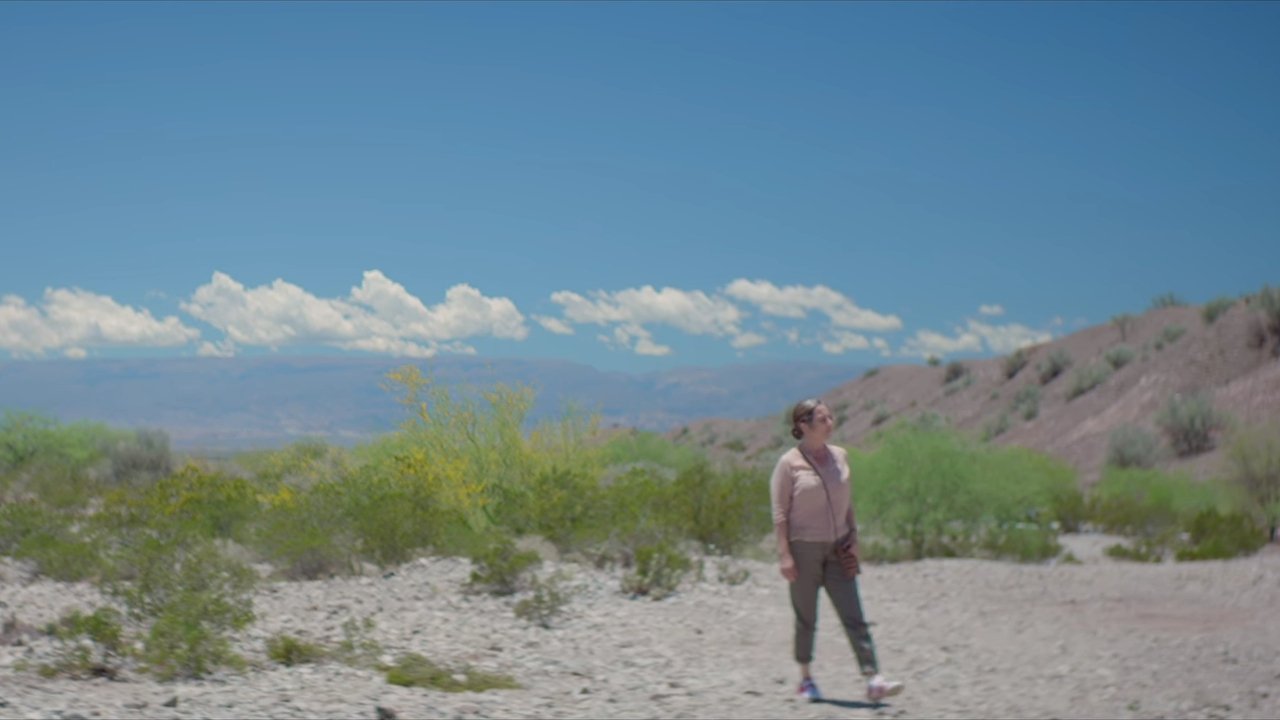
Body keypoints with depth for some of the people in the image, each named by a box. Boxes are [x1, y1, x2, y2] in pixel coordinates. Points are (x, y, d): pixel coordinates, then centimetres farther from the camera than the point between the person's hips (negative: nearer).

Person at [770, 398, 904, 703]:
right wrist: (784, 554, -13)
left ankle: (873, 680, -10)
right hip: (804, 548, -4)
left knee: (853, 617, -5)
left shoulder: (840, 456, 7)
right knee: (806, 619, 7)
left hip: (837, 548, 4)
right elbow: (780, 512, -8)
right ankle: (805, 680, 22)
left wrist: (853, 536, 6)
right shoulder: (790, 463, -8)